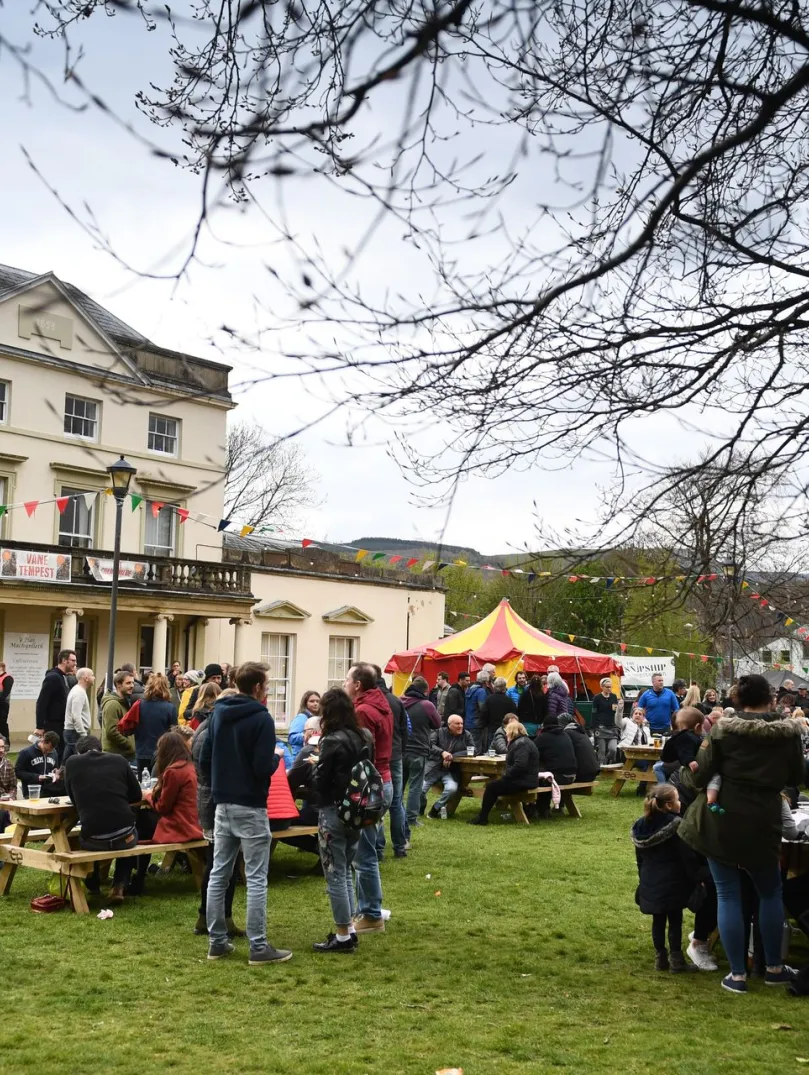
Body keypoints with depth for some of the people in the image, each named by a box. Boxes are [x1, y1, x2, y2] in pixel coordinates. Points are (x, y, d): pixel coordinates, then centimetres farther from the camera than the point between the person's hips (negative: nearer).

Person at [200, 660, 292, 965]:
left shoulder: (218, 713, 7)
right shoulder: (261, 718, -15)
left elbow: (204, 760, 9)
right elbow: (263, 767, -20)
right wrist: (277, 758, 0)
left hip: (223, 805, 7)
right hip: (250, 808, -7)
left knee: (219, 874, 11)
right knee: (256, 878, -2)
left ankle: (217, 942, 18)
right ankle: (259, 947, 2)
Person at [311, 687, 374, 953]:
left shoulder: (333, 741, -17)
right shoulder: (364, 737, 5)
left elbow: (321, 781, -16)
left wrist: (315, 765, 3)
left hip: (334, 813, -8)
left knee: (335, 875, 2)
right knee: (345, 872, 19)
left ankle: (343, 937, 8)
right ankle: (350, 929, 23)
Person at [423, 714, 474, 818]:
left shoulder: (466, 735, 6)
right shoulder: (439, 732, 4)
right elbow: (430, 745, -10)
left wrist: (452, 756, -16)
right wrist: (442, 752, -28)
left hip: (450, 771, 1)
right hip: (433, 767, -1)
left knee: (452, 788, -29)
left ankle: (436, 809, -2)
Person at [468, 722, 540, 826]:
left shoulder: (521, 744, -17)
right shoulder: (521, 742, 19)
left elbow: (519, 765, -28)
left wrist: (505, 776, -16)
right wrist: (505, 776, 5)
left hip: (524, 782, -11)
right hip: (525, 779, 11)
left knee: (491, 786, -7)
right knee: (493, 784, 16)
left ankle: (482, 818, 1)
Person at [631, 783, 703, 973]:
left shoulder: (641, 826, 7)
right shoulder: (676, 825, -15)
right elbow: (688, 857, -13)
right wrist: (697, 879, -2)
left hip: (650, 884, 6)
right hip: (672, 883, -6)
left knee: (658, 920, 14)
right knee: (675, 921, 3)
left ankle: (660, 958, 20)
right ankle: (676, 961, 7)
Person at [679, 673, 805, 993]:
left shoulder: (722, 730, -7)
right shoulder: (789, 732, -1)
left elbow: (701, 777, -6)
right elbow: (795, 778, 10)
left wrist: (704, 748, 12)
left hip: (721, 819, -1)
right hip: (762, 822, 1)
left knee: (728, 895, 7)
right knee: (770, 892, 20)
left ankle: (738, 975, 11)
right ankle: (774, 968, 28)